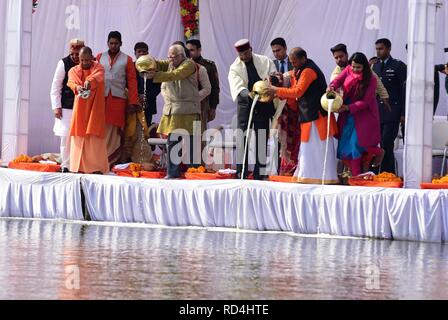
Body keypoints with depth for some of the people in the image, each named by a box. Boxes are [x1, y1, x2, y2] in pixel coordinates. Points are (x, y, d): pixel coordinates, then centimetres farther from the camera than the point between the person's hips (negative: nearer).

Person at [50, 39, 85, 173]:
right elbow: (55, 87, 1)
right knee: (66, 136, 0)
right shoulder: (64, 63, -2)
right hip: (66, 108, -1)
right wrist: (56, 106, -3)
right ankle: (66, 165, 9)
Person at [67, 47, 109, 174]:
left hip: (95, 108, -2)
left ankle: (97, 167, -10)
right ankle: (79, 167, -2)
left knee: (95, 136, -8)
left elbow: (99, 75, -22)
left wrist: (90, 81, -45)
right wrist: (77, 87, -36)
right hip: (80, 109, 2)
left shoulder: (98, 67, 2)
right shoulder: (74, 71, 9)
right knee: (79, 135, -3)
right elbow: (71, 82, -11)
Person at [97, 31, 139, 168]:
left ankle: (111, 161, 3)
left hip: (118, 99, -1)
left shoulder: (127, 60, 9)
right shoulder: (100, 57, 12)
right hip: (101, 98, 1)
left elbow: (132, 81, 5)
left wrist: (133, 102, -3)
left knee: (115, 131, -1)